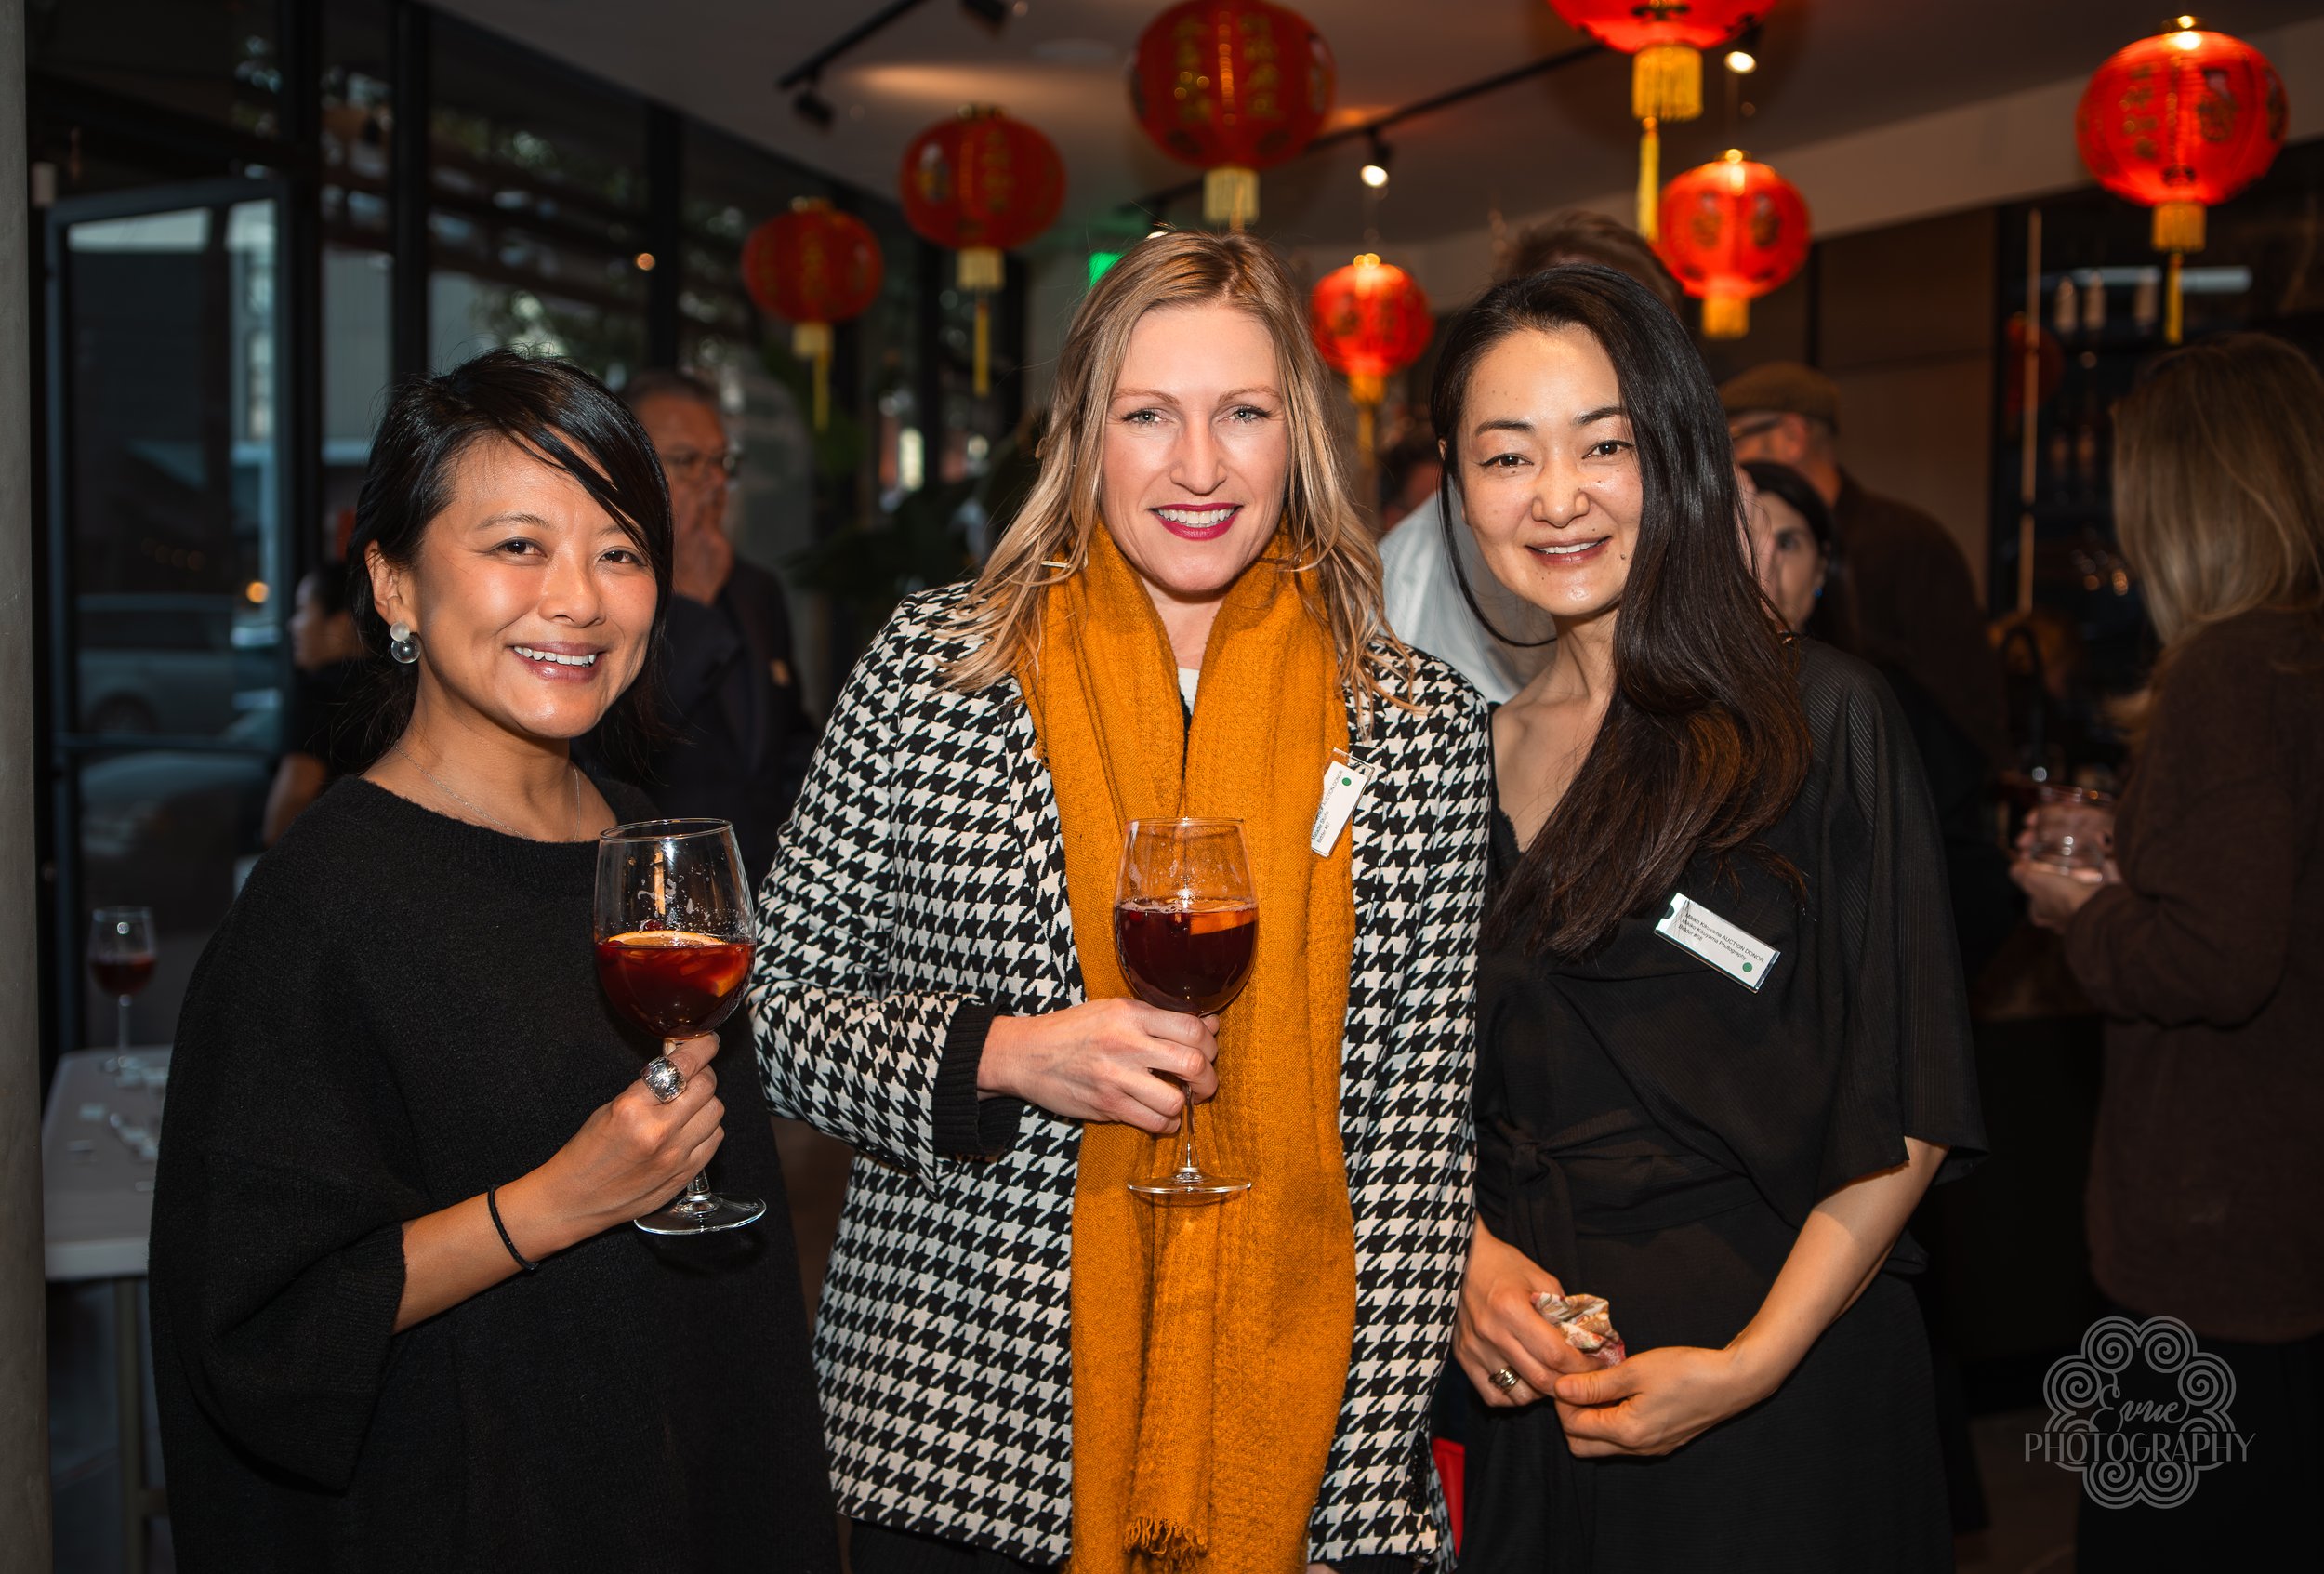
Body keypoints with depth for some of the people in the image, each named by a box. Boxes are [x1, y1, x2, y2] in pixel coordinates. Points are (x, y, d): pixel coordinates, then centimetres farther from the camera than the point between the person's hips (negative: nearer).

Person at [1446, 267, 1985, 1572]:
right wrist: (1465, 1254, -5)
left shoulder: (1821, 721, -9)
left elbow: (1912, 1110, -11)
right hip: (1535, 1383, 4)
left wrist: (1755, 1361, -18)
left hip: (1786, 1391, -4)